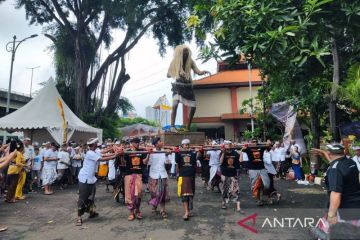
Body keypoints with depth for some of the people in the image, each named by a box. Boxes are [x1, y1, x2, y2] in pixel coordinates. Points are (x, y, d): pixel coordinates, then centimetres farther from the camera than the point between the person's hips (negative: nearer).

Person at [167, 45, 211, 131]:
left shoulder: (190, 61, -2)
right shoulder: (175, 62, -5)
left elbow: (198, 72, -9)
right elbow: (168, 75, -4)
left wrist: (205, 71, -31)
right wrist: (177, 73, -23)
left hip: (188, 86, 3)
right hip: (178, 86, -3)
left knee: (193, 107, 0)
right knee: (175, 105, -23)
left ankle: (188, 126, 17)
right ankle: (172, 126, -19)